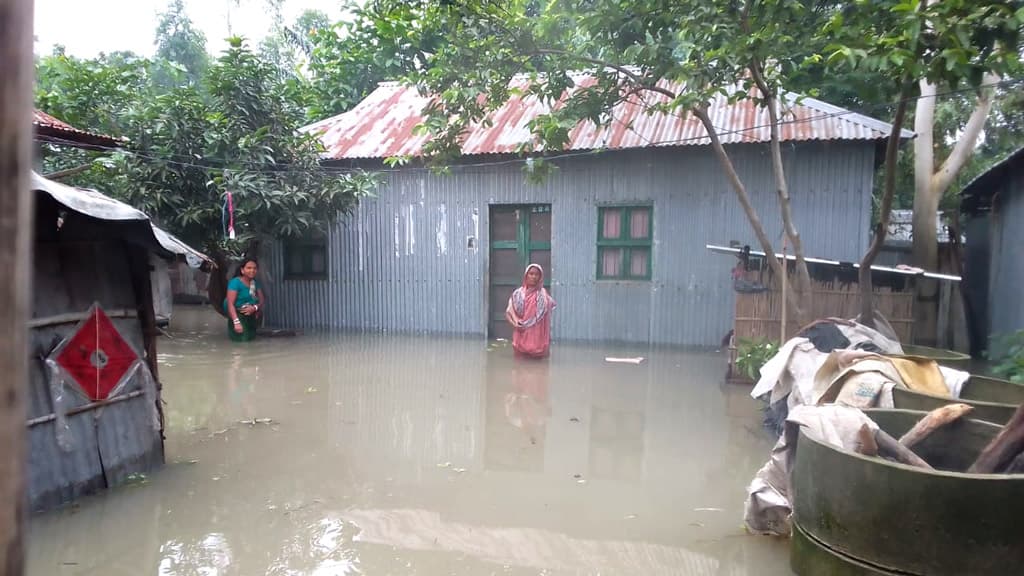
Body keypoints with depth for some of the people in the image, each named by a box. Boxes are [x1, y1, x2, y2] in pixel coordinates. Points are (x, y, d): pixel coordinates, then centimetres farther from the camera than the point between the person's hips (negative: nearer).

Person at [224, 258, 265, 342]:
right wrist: (236, 322, -37)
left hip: (249, 312, 7)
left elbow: (262, 300, 2)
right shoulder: (235, 282, -19)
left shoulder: (255, 282, 3)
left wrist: (255, 307, -23)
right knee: (242, 338, -17)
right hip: (237, 313, -7)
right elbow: (230, 303, -26)